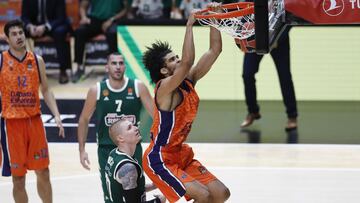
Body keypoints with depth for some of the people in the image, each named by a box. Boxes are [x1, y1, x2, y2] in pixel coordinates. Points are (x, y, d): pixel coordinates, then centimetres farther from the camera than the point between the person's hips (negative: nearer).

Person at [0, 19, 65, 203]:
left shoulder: (37, 60, 5)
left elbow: (46, 91, 11)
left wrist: (56, 115, 0)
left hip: (35, 120, 3)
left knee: (43, 172, 8)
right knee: (18, 177, 3)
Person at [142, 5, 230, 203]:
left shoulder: (189, 81, 3)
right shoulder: (165, 88, -19)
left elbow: (214, 50, 4)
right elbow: (187, 62, -36)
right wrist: (189, 24, -32)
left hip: (181, 155, 9)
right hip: (159, 160, -9)